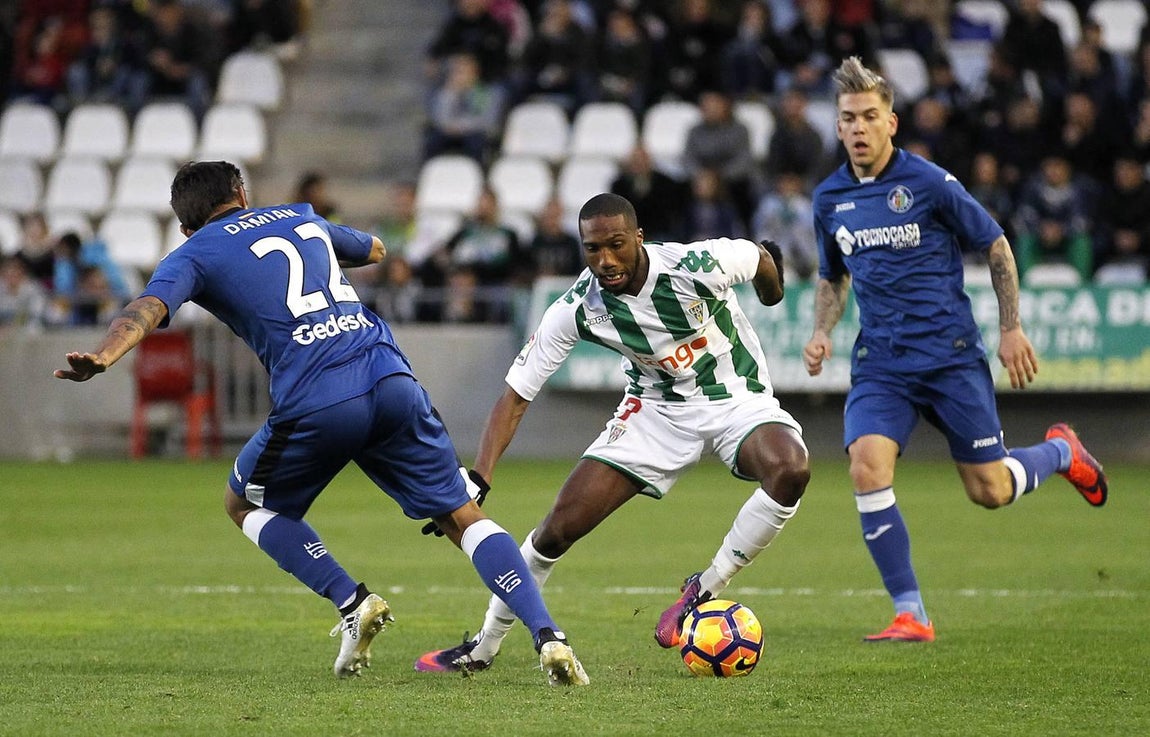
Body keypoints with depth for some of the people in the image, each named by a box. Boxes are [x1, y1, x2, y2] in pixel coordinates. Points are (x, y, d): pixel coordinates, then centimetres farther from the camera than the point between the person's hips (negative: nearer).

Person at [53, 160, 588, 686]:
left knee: (244, 504, 23)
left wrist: (102, 357, -25)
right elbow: (374, 250, 47)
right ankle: (548, 637, -9)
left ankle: (351, 603, 7)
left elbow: (148, 308, -9)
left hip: (315, 406, -4)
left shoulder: (194, 255, 13)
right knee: (464, 517, 10)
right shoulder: (300, 217, 28)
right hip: (392, 382, 4)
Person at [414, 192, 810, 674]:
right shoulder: (575, 311, -20)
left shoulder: (700, 266, -27)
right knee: (561, 525, -7)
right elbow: (516, 395, -15)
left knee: (789, 469, -35)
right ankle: (483, 648, 14)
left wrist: (772, 298, 20)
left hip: (736, 399, -2)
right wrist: (478, 479, -28)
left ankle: (705, 591, -16)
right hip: (658, 406, 2)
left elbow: (761, 259, -3)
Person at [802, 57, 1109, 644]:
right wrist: (821, 333, 5)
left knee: (990, 490, 0)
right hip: (879, 364, 3)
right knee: (867, 468, -21)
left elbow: (996, 247, 3)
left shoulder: (929, 183, -8)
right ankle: (910, 615, -13)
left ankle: (1062, 453, 36)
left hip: (951, 355, -3)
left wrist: (1010, 327, -1)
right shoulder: (829, 200, 5)